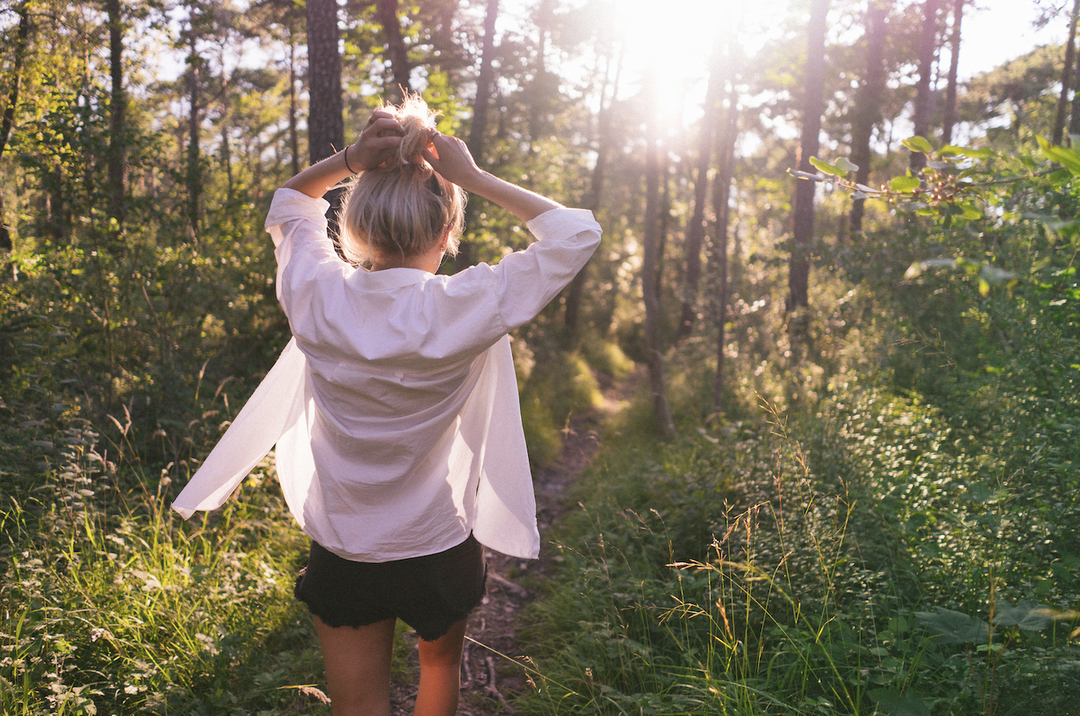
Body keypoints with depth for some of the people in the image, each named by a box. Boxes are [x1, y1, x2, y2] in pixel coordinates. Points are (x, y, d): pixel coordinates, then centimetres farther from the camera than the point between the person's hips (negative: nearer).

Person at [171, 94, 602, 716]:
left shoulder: (318, 297, -15)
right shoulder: (464, 308, -24)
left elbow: (289, 202, 8)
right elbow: (579, 233, -12)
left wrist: (349, 160, -9)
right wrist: (473, 178, -14)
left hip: (343, 554, 2)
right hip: (439, 550, -1)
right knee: (442, 663, 30)